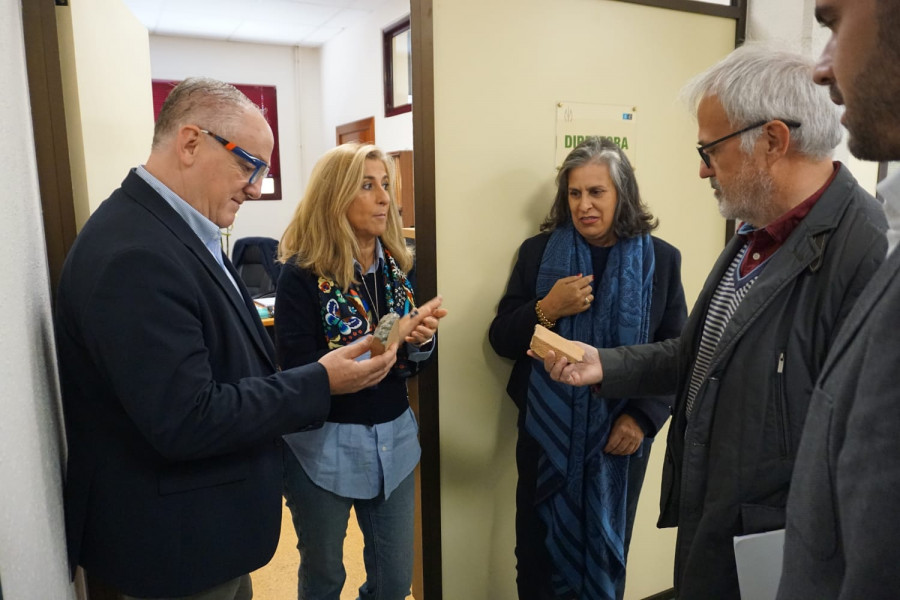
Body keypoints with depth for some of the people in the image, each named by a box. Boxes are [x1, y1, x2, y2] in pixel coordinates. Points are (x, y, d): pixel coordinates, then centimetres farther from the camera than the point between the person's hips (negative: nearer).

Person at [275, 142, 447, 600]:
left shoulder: (397, 265, 2)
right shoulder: (302, 274, -14)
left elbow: (409, 361, 8)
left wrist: (421, 340, -14)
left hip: (393, 439, 5)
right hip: (325, 447, -4)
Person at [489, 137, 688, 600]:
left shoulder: (660, 260, -3)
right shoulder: (537, 252, -2)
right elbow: (500, 340, -2)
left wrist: (642, 418, -10)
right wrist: (546, 310, -20)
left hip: (621, 437, 0)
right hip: (546, 436, 0)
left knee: (607, 554, 17)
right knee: (537, 557, 10)